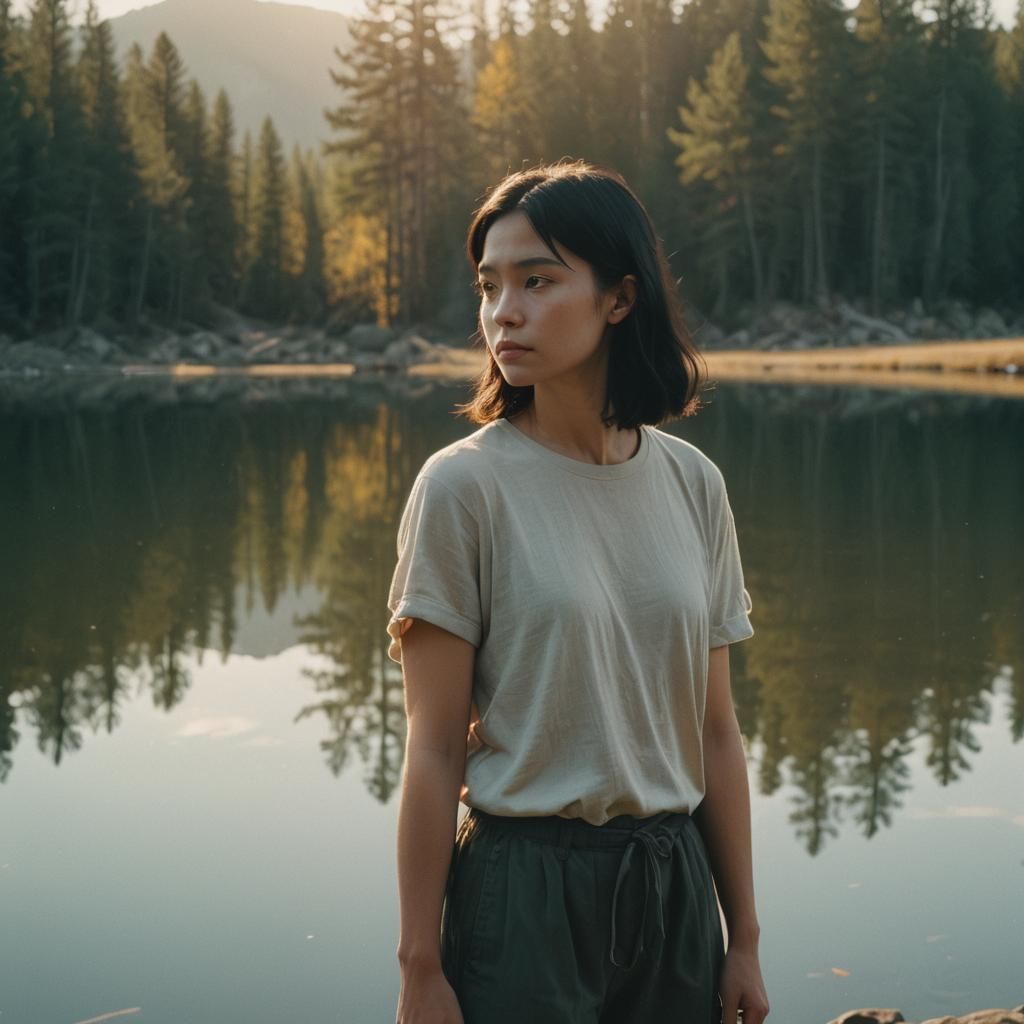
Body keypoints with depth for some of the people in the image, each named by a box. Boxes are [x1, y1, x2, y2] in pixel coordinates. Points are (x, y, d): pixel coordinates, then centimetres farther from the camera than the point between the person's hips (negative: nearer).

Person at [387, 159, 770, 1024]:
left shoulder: (693, 483, 2)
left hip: (674, 882, 4)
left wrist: (744, 939, 7)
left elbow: (715, 733, 5)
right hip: (525, 883, -4)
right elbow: (434, 752, -10)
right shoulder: (463, 487, -10)